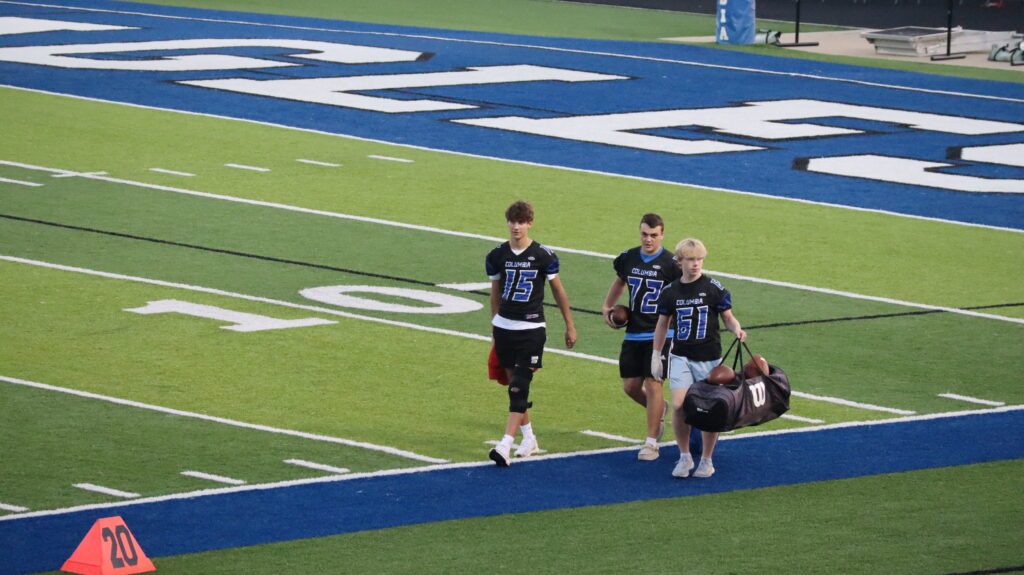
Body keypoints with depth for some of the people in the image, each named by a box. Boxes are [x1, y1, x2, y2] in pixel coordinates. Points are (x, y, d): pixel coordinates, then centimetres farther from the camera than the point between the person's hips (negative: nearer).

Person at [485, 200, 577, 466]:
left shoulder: (543, 256, -6)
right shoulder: (497, 256, 3)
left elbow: (558, 291, 5)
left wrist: (570, 326, 9)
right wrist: (493, 326, 19)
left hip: (531, 329, -4)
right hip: (504, 328, 4)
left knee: (519, 388, -13)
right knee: (514, 385, 11)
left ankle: (505, 446, -20)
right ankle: (529, 439, 26)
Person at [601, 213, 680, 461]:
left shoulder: (670, 263, -9)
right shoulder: (628, 258, 5)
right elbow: (620, 281, 25)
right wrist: (607, 307, 12)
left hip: (660, 334, -5)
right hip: (633, 333, 5)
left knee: (652, 384, -8)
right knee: (630, 386, 6)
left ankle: (651, 442, 1)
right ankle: (659, 409, 38)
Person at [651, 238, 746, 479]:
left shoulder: (713, 288, -4)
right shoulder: (671, 291, 3)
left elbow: (728, 317, 3)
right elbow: (662, 324, 14)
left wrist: (736, 329, -20)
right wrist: (655, 355, 14)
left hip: (709, 357, -1)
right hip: (681, 357, 1)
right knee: (679, 405, -14)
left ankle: (706, 459, 21)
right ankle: (685, 456, 4)